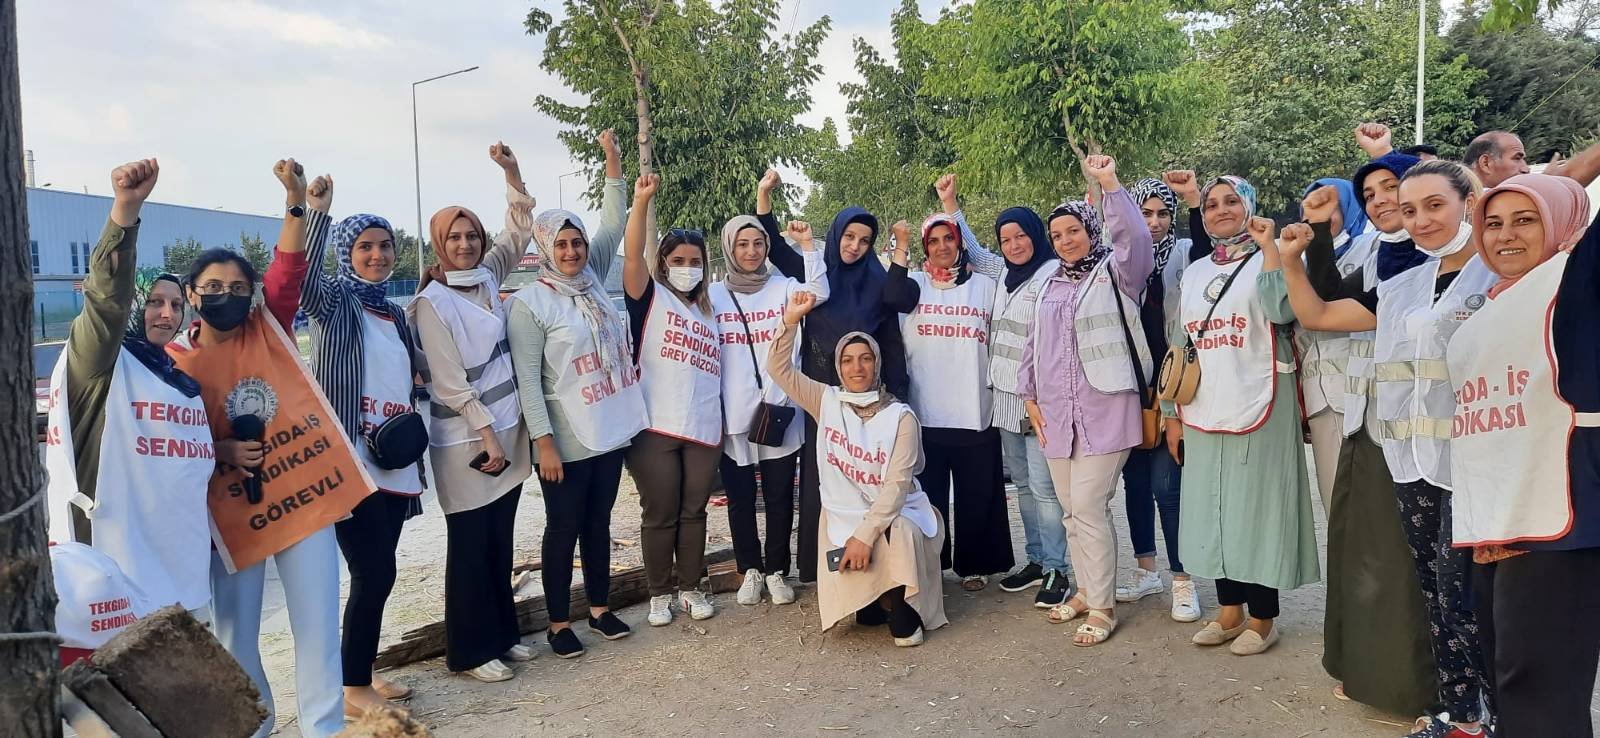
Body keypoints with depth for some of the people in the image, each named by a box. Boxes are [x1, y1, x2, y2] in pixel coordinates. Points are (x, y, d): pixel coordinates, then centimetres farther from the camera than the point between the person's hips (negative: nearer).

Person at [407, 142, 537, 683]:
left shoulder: (487, 277, 7)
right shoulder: (432, 304, -12)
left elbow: (519, 233, 15)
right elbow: (450, 381, -15)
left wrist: (512, 173, 4)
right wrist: (486, 434, -16)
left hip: (507, 431, 7)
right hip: (465, 441, -7)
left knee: (501, 541, 15)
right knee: (470, 547, 3)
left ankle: (502, 633, 28)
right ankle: (470, 650, 15)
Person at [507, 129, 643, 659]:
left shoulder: (593, 281, 6)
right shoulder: (529, 303, -11)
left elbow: (613, 227, 5)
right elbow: (527, 380, -14)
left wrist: (613, 165, -3)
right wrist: (544, 443, -17)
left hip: (610, 431, 6)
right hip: (566, 440, -6)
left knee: (599, 524, 16)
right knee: (563, 530, 6)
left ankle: (600, 609, 29)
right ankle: (559, 624, 19)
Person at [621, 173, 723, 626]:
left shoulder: (709, 311, 17)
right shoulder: (649, 298, 2)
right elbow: (632, 256, -16)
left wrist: (722, 423, 18)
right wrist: (642, 201, -26)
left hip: (704, 429, 4)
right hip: (655, 427, -4)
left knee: (693, 512, 12)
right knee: (660, 514, 4)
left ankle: (691, 588, 26)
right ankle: (660, 593, 20)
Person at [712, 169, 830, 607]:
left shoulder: (782, 287, 4)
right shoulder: (713, 295, 5)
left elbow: (818, 294, -15)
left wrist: (807, 245, -18)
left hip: (778, 411, 0)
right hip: (732, 416, 1)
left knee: (780, 498, 7)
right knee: (740, 500, 10)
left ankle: (777, 571, 22)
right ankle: (751, 570, 26)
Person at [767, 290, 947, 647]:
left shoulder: (901, 417, -8)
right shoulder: (827, 402, 3)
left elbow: (897, 484, -16)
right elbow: (779, 369, 2)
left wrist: (866, 534, -25)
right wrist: (791, 320, -8)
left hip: (893, 513, -2)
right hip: (843, 514, 3)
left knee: (898, 538, -36)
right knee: (850, 567, -25)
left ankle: (900, 607, -8)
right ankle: (874, 598, 13)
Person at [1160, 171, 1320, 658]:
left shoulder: (1268, 260, -2)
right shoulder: (1195, 272, 14)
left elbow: (1282, 310, -23)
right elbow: (1179, 344, 15)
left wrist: (1268, 247, -18)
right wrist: (1172, 414, 13)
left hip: (1258, 408, -6)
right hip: (1203, 412, 6)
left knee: (1257, 508, 1)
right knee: (1215, 510, 11)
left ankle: (1262, 619, 14)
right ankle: (1229, 613, 24)